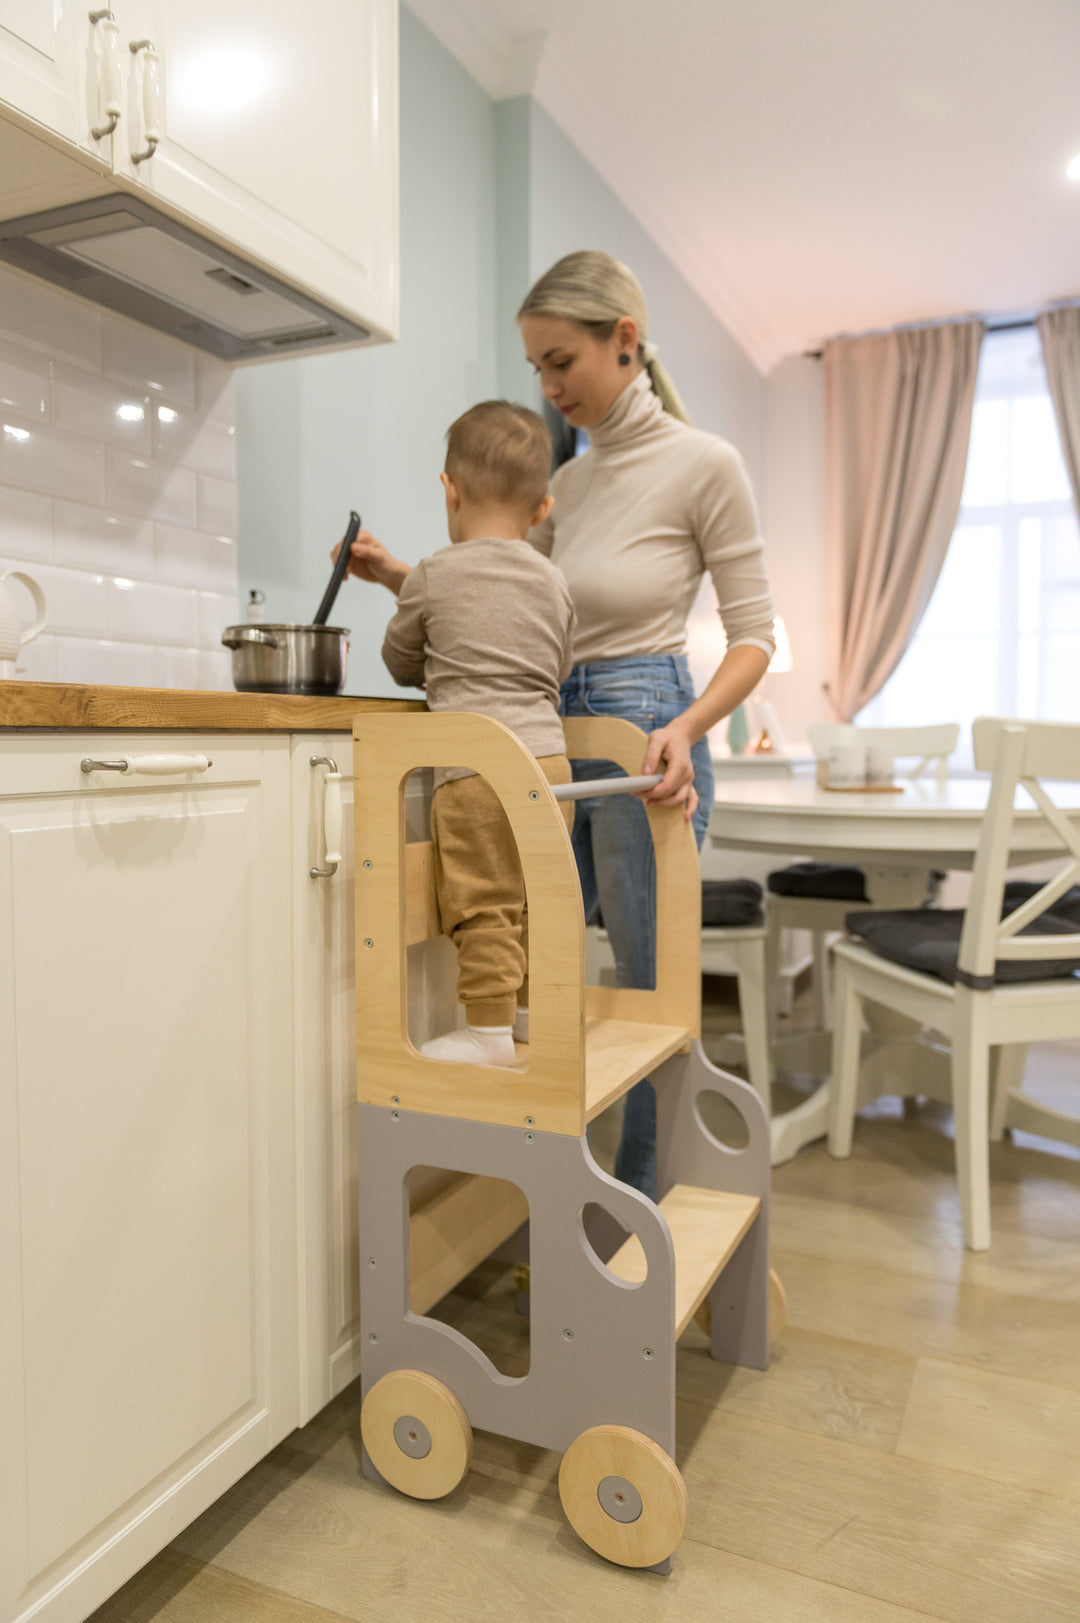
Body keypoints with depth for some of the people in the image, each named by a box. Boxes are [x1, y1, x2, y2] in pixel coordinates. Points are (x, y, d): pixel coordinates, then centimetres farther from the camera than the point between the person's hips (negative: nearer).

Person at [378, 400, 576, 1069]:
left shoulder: (431, 577, 0)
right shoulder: (555, 583, 13)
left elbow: (402, 662, 15)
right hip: (549, 758, 6)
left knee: (485, 902, -3)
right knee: (535, 895, 16)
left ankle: (491, 1029, 1)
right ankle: (531, 1008, 27)